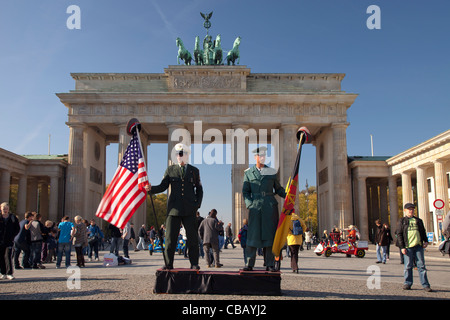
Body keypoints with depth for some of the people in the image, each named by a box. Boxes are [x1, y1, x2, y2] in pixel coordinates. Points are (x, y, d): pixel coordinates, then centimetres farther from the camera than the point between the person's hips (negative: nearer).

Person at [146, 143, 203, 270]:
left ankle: (194, 263, 10)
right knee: (170, 237, -1)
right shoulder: (170, 170, 9)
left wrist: (197, 204, 4)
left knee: (192, 237, 1)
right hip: (174, 209, 0)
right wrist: (151, 189, -14)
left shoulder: (194, 171, 11)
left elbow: (199, 189, 16)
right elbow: (163, 186, 5)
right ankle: (168, 264, 8)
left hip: (189, 210, 0)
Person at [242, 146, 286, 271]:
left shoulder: (272, 172, 13)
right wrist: (249, 204, -4)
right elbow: (245, 191, 10)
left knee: (270, 234, -1)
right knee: (253, 234, -5)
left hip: (270, 206, 1)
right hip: (255, 206, -1)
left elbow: (278, 189, 17)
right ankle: (249, 264, -1)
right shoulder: (248, 173, 11)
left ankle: (270, 264, 3)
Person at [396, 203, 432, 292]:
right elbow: (399, 234, 1)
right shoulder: (402, 221, 6)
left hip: (418, 246, 2)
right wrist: (402, 247, -6)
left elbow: (423, 232, 22)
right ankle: (407, 283, 12)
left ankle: (425, 285, 4)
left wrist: (425, 241, 5)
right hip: (408, 247, -2)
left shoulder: (418, 221, 16)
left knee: (421, 265, 1)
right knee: (408, 266, 1)